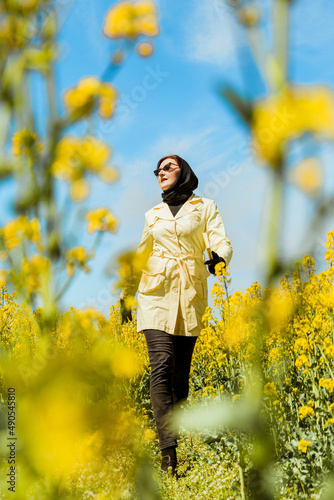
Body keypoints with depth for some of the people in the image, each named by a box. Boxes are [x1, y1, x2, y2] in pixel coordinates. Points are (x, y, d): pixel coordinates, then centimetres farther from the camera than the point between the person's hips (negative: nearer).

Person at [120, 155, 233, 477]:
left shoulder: (205, 208, 10)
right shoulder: (153, 215, 19)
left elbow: (223, 244, -4)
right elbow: (140, 257, 27)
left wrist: (216, 260, -27)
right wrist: (126, 296, 26)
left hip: (190, 298, -1)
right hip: (157, 293, 1)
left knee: (180, 375, -2)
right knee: (162, 368, -16)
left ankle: (180, 445, 9)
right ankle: (169, 453, -21)